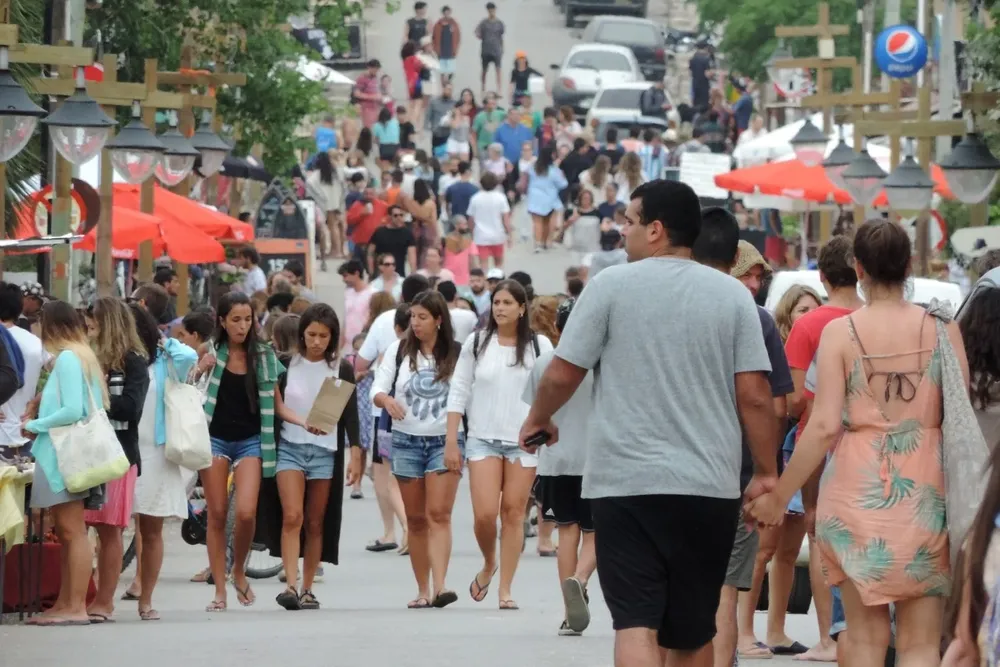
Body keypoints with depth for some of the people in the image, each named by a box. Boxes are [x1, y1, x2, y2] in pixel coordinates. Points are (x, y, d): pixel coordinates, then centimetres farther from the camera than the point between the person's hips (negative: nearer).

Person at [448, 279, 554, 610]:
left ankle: (505, 589, 8)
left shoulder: (539, 346, 1)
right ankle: (489, 564, 22)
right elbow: (459, 391, 7)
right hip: (483, 439, 1)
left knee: (514, 513, 1)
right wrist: (451, 440, 2)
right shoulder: (476, 343, 5)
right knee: (484, 513, -9)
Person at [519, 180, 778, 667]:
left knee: (635, 622, -8)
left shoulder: (612, 285, -2)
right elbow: (754, 396, 0)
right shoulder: (733, 295, 4)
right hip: (710, 483, 3)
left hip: (625, 481, -3)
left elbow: (562, 374, 0)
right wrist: (766, 474, 10)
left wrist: (537, 421, 20)